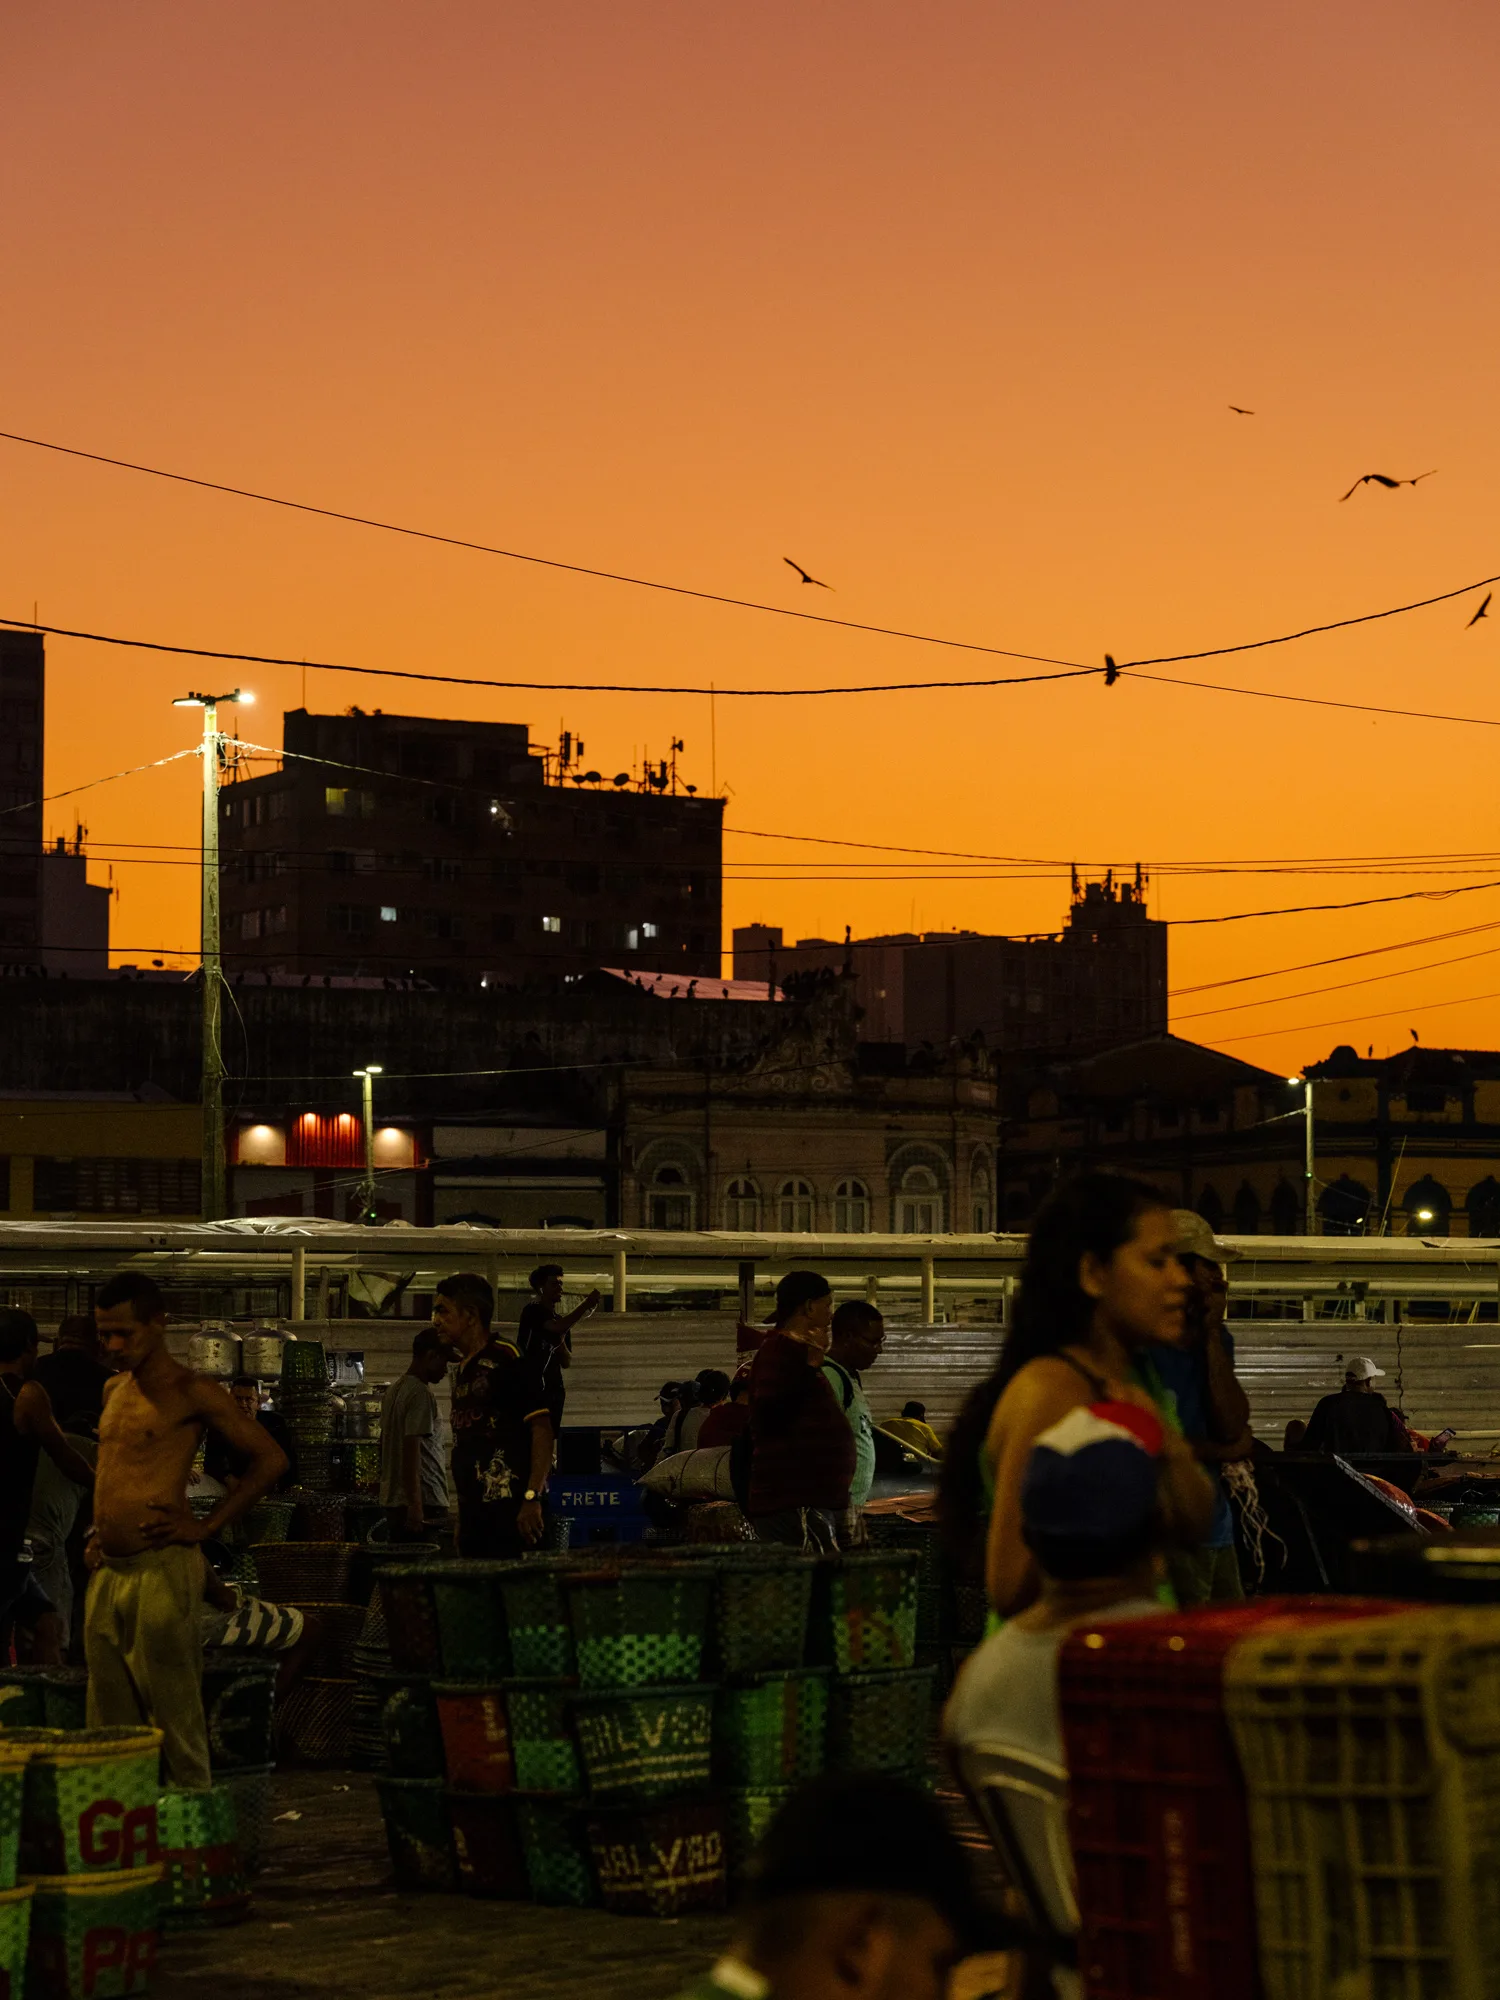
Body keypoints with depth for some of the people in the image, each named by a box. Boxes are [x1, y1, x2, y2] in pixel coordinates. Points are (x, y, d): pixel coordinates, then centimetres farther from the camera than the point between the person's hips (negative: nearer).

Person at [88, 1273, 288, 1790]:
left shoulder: (190, 1393, -6)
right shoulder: (114, 1391, 17)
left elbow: (269, 1458, -7)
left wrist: (207, 1527, -9)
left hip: (160, 1571, -8)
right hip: (107, 1573, 8)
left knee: (174, 1714, -5)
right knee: (109, 1722, 10)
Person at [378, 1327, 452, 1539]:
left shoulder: (395, 1388, 16)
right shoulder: (421, 1394, -13)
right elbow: (412, 1448, -20)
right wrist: (415, 1504, -22)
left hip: (393, 1498, 10)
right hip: (423, 1501, -10)